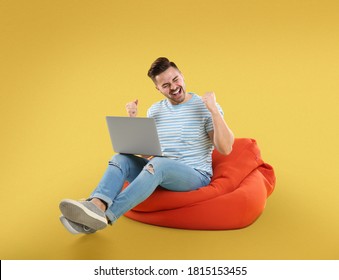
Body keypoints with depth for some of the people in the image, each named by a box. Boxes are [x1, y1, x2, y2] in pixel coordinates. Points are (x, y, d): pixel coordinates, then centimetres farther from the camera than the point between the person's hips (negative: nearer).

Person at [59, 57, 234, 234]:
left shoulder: (205, 107, -6)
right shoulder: (154, 110, 9)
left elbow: (226, 149, -14)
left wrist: (214, 110, -23)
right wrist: (133, 120, -1)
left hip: (195, 175, -5)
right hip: (160, 172, 5)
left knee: (158, 163, -35)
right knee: (121, 158, -17)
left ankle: (105, 216, -40)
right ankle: (96, 205, -41)